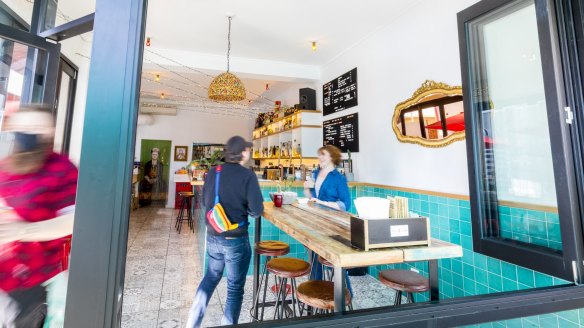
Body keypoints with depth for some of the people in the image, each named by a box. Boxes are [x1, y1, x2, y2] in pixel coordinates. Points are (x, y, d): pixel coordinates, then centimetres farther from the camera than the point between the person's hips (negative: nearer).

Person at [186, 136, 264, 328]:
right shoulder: (247, 175, -18)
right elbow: (257, 211, -18)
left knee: (211, 276, 28)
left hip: (213, 237, 6)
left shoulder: (212, 173, -2)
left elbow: (205, 202, 10)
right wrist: (242, 208, 1)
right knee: (235, 287, 14)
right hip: (236, 240, -6)